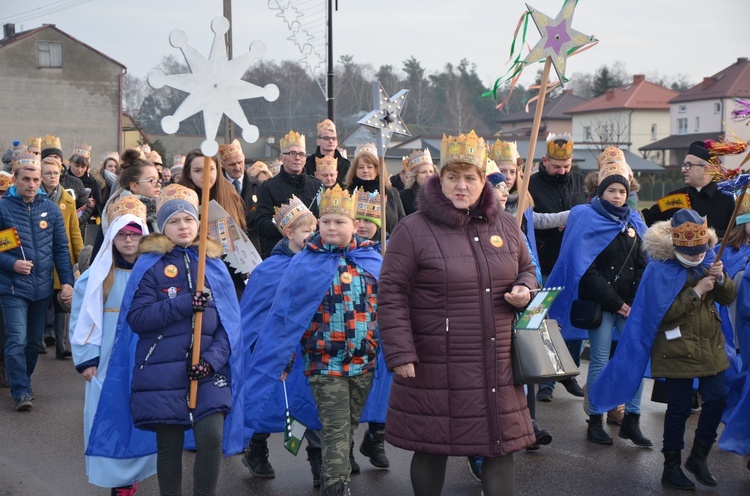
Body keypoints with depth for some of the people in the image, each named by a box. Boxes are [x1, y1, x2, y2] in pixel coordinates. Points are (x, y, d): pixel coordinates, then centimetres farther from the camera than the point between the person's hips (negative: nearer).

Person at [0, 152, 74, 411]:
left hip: (42, 287, 4)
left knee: (35, 340, 15)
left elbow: (61, 248, 7)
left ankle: (22, 382, 33)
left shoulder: (50, 209, 4)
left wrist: (67, 281, 0)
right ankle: (21, 391, -5)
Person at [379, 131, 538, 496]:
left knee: (501, 446, 8)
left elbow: (526, 269, 24)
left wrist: (524, 289, 0)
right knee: (431, 447, 8)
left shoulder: (506, 227, 9)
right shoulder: (413, 230, -7)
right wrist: (400, 353, -14)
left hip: (496, 367, 4)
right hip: (435, 369, -4)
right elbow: (391, 295, -8)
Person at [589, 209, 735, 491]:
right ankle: (671, 467, 15)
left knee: (717, 398, 4)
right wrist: (696, 291, -22)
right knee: (680, 407, 0)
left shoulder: (707, 259, 3)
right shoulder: (660, 269, -14)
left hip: (710, 345, 6)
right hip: (678, 348, -6)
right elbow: (664, 313, -19)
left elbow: (728, 298, 7)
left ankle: (698, 456, 24)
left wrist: (721, 279, -14)